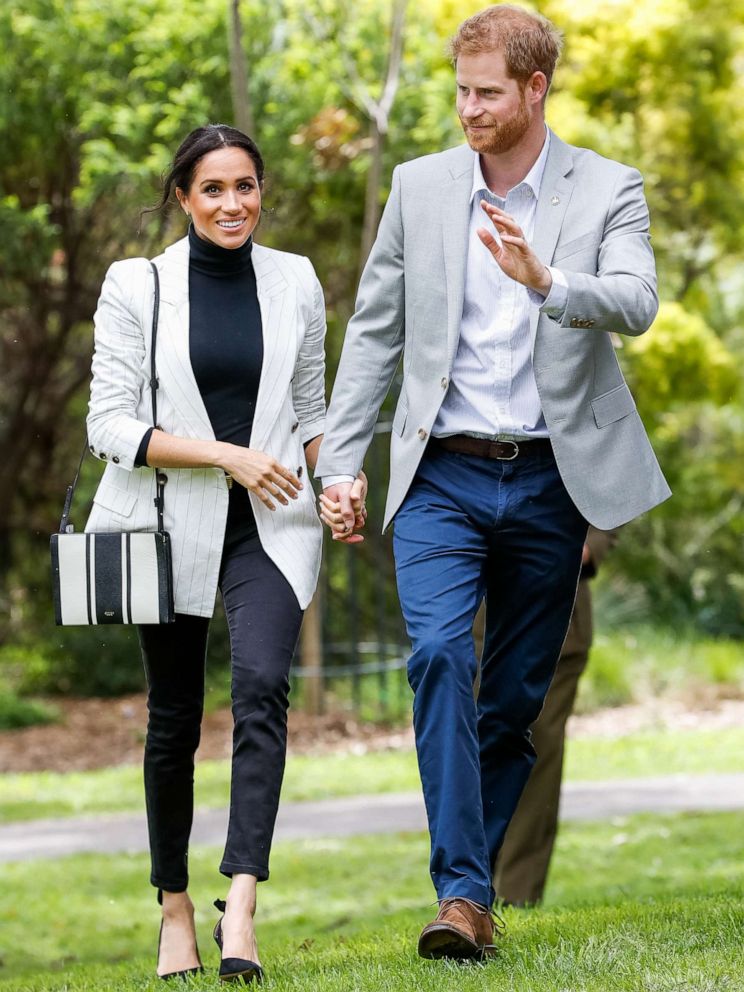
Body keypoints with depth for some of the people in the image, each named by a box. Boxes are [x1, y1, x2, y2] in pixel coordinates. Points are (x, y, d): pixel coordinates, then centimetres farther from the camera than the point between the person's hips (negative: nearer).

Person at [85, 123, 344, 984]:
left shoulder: (296, 283, 7)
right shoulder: (136, 286, -2)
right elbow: (110, 425, -6)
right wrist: (227, 455, -15)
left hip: (270, 525, 1)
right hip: (171, 524, -1)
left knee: (261, 686, -21)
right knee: (173, 718, 8)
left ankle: (242, 910, -28)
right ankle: (174, 908, 24)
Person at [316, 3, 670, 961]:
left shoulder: (607, 191, 0)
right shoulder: (419, 187, 6)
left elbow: (634, 304, -18)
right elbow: (374, 332, 9)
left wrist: (545, 281, -37)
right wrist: (338, 464, 4)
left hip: (550, 482, 0)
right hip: (442, 477, 0)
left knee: (515, 695, 6)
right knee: (440, 653, -20)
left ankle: (472, 886, 20)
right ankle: (461, 894, -23)